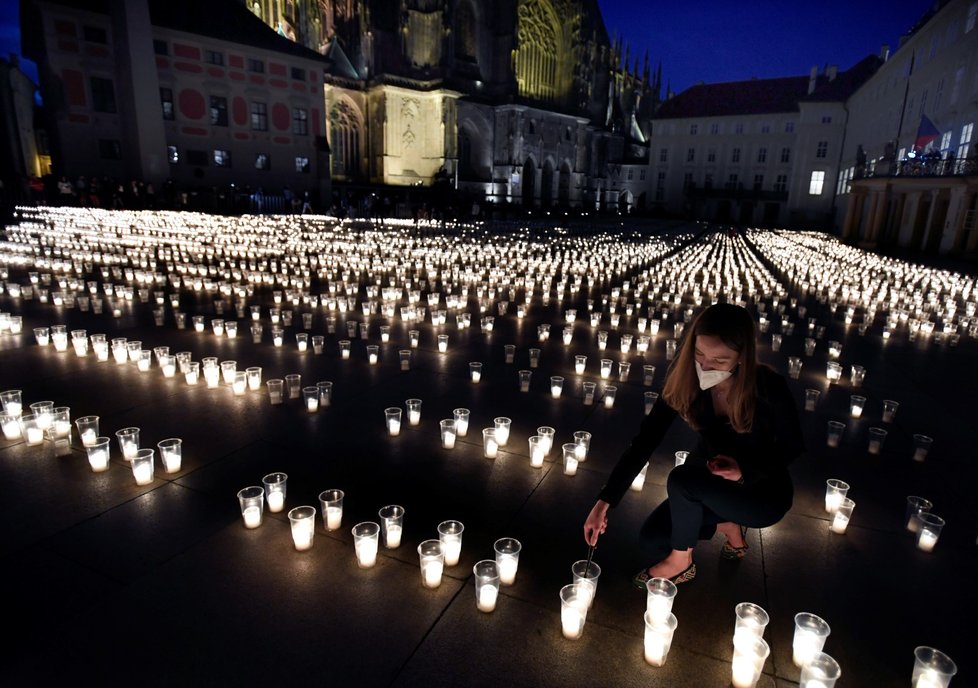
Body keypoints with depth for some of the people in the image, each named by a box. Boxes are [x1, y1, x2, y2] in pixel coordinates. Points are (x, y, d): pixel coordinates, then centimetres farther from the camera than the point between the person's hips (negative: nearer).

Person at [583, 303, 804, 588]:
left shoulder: (769, 388, -30)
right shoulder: (685, 381, -21)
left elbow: (793, 446, -10)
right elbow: (644, 441, -20)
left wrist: (744, 470, -29)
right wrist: (604, 501, -26)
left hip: (764, 491, -4)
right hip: (713, 486, 4)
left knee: (682, 480, -31)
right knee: (652, 540, -10)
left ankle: (680, 562, -4)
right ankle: (729, 526, 13)